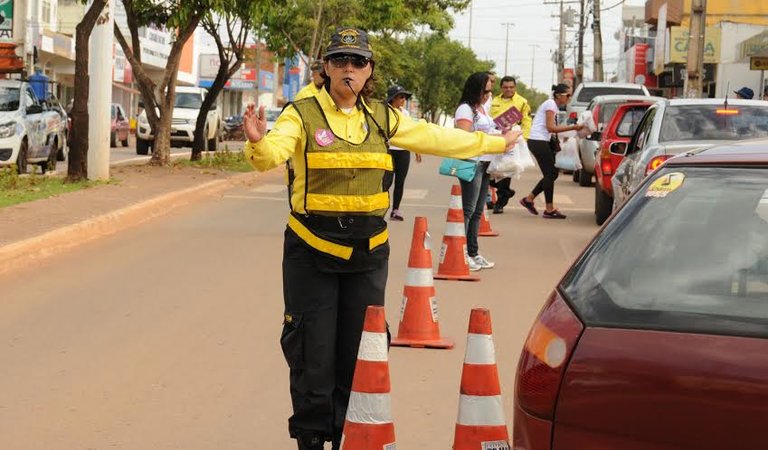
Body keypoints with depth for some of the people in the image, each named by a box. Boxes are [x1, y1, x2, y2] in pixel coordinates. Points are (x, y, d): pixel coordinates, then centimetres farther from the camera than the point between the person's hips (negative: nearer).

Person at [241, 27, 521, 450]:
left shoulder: (382, 118, 8)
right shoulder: (302, 114, -6)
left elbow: (435, 137, 19)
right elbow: (272, 154, -22)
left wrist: (495, 142, 25)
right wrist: (259, 142, -45)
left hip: (367, 251, 4)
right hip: (312, 249, -4)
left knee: (358, 352, 9)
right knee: (313, 352, 1)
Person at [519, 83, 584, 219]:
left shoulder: (553, 105, 18)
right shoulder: (551, 105, -11)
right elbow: (550, 127, -19)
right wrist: (572, 128, -19)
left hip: (542, 142, 10)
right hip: (538, 141, -10)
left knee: (553, 173, 11)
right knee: (550, 174, -7)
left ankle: (529, 199, 18)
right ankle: (549, 210, -3)